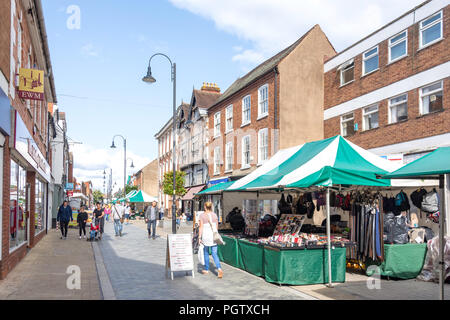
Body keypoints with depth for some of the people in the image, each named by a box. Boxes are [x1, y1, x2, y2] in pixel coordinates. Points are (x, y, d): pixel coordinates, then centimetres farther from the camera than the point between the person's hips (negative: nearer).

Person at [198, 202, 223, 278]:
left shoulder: (202, 215, -7)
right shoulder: (214, 215, 4)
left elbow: (201, 227, -10)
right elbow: (216, 226, 10)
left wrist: (199, 237, -6)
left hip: (205, 235, -3)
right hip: (214, 235, 3)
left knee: (206, 253, 16)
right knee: (214, 254, 5)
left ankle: (206, 270, 25)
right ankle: (219, 268, -15)